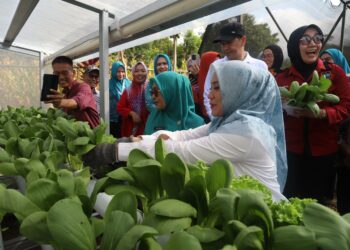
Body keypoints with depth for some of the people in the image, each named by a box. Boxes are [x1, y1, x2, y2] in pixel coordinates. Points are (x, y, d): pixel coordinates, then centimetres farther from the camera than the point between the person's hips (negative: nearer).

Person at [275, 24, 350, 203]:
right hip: (291, 151, 1)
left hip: (324, 151, 0)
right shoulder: (282, 77, 4)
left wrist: (321, 113, -21)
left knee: (320, 202, 12)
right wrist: (286, 110, -14)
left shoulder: (334, 72, 1)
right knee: (291, 201, 7)